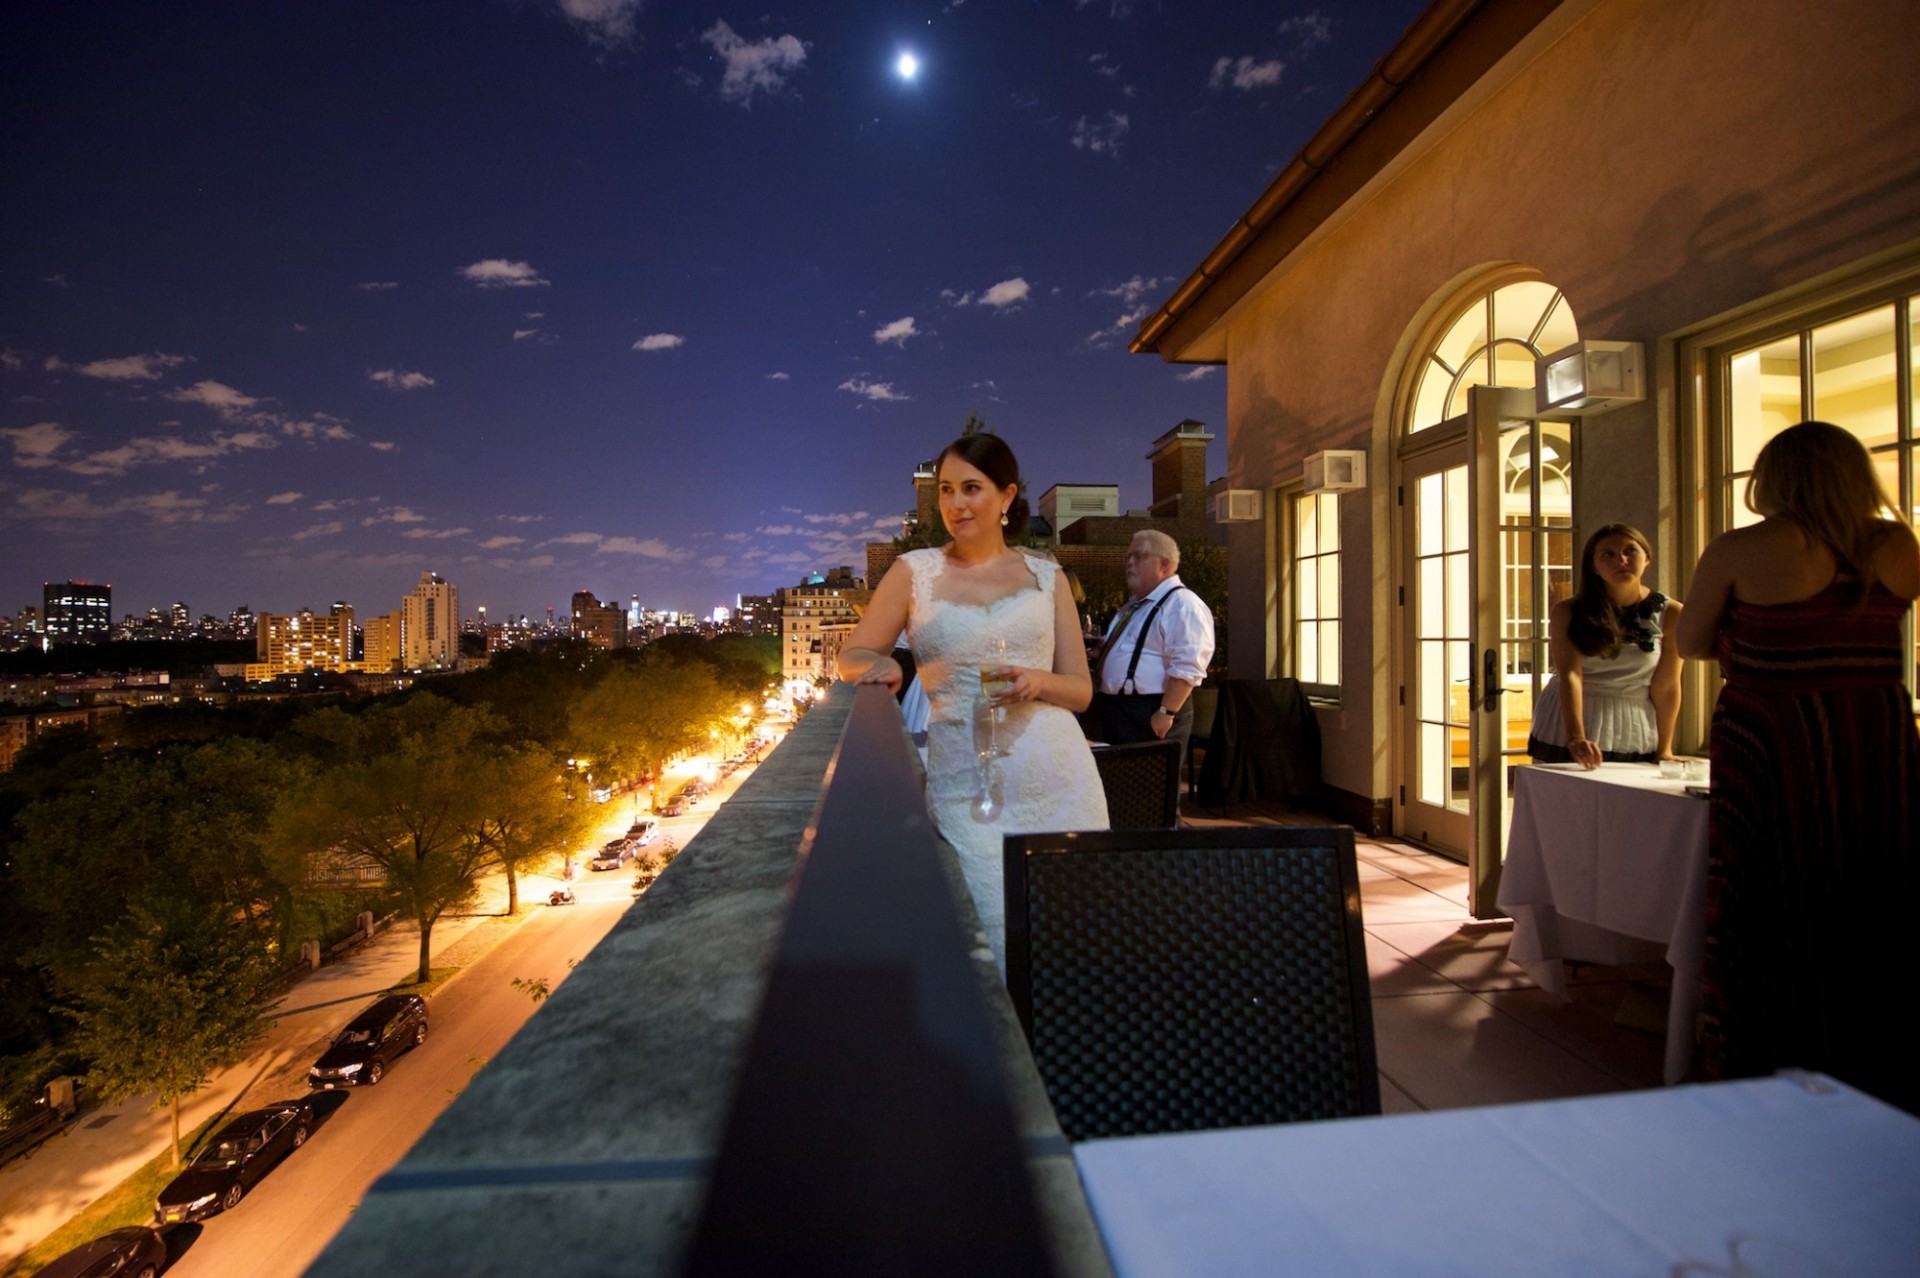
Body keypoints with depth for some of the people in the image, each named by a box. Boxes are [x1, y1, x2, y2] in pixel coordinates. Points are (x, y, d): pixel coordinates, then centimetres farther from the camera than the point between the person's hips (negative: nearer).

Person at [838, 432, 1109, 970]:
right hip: (966, 782, -2)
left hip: (1056, 777, 2)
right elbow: (852, 656, 10)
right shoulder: (915, 570, 5)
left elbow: (1081, 690, 11)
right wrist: (881, 666, -13)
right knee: (998, 946, -3)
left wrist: (1039, 682, -11)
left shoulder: (1047, 576, 9)